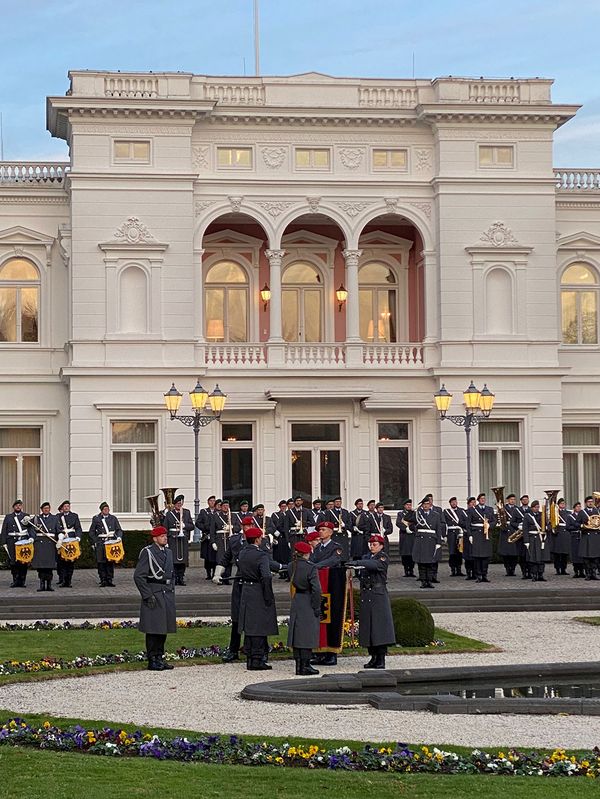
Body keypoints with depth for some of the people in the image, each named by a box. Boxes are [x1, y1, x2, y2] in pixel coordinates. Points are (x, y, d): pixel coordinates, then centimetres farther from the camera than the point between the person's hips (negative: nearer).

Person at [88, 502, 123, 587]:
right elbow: (91, 532, 10)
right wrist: (95, 542, 0)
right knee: (101, 562, -5)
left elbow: (119, 530, 13)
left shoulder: (113, 518, 13)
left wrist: (119, 537, -7)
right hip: (100, 543, -1)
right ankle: (103, 581, 0)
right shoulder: (96, 519, 8)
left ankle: (109, 580, 5)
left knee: (111, 562, -2)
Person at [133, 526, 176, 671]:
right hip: (153, 596, -7)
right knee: (153, 629, -4)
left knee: (164, 628, 10)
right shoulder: (147, 552, -9)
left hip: (167, 595, 7)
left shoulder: (168, 552, 14)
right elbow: (138, 576, -13)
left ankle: (160, 657, 18)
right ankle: (152, 660, 0)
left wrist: (172, 591, 13)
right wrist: (148, 596, -17)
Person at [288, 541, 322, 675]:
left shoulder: (292, 566, 3)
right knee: (307, 634, -1)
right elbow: (316, 589, -16)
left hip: (295, 604, 6)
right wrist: (317, 607, -10)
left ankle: (298, 665, 14)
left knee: (297, 633, 11)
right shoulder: (310, 567, -15)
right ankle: (305, 665, 0)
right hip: (308, 604, -6)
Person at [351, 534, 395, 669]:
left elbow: (375, 565, -24)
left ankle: (381, 659, -7)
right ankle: (373, 657, 14)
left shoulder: (383, 557, -3)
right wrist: (356, 568, -5)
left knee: (379, 625, -8)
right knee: (367, 625, 6)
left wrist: (358, 563, -33)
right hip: (366, 596, 7)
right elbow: (361, 575, 15)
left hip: (378, 596, -7)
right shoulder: (366, 558, 18)